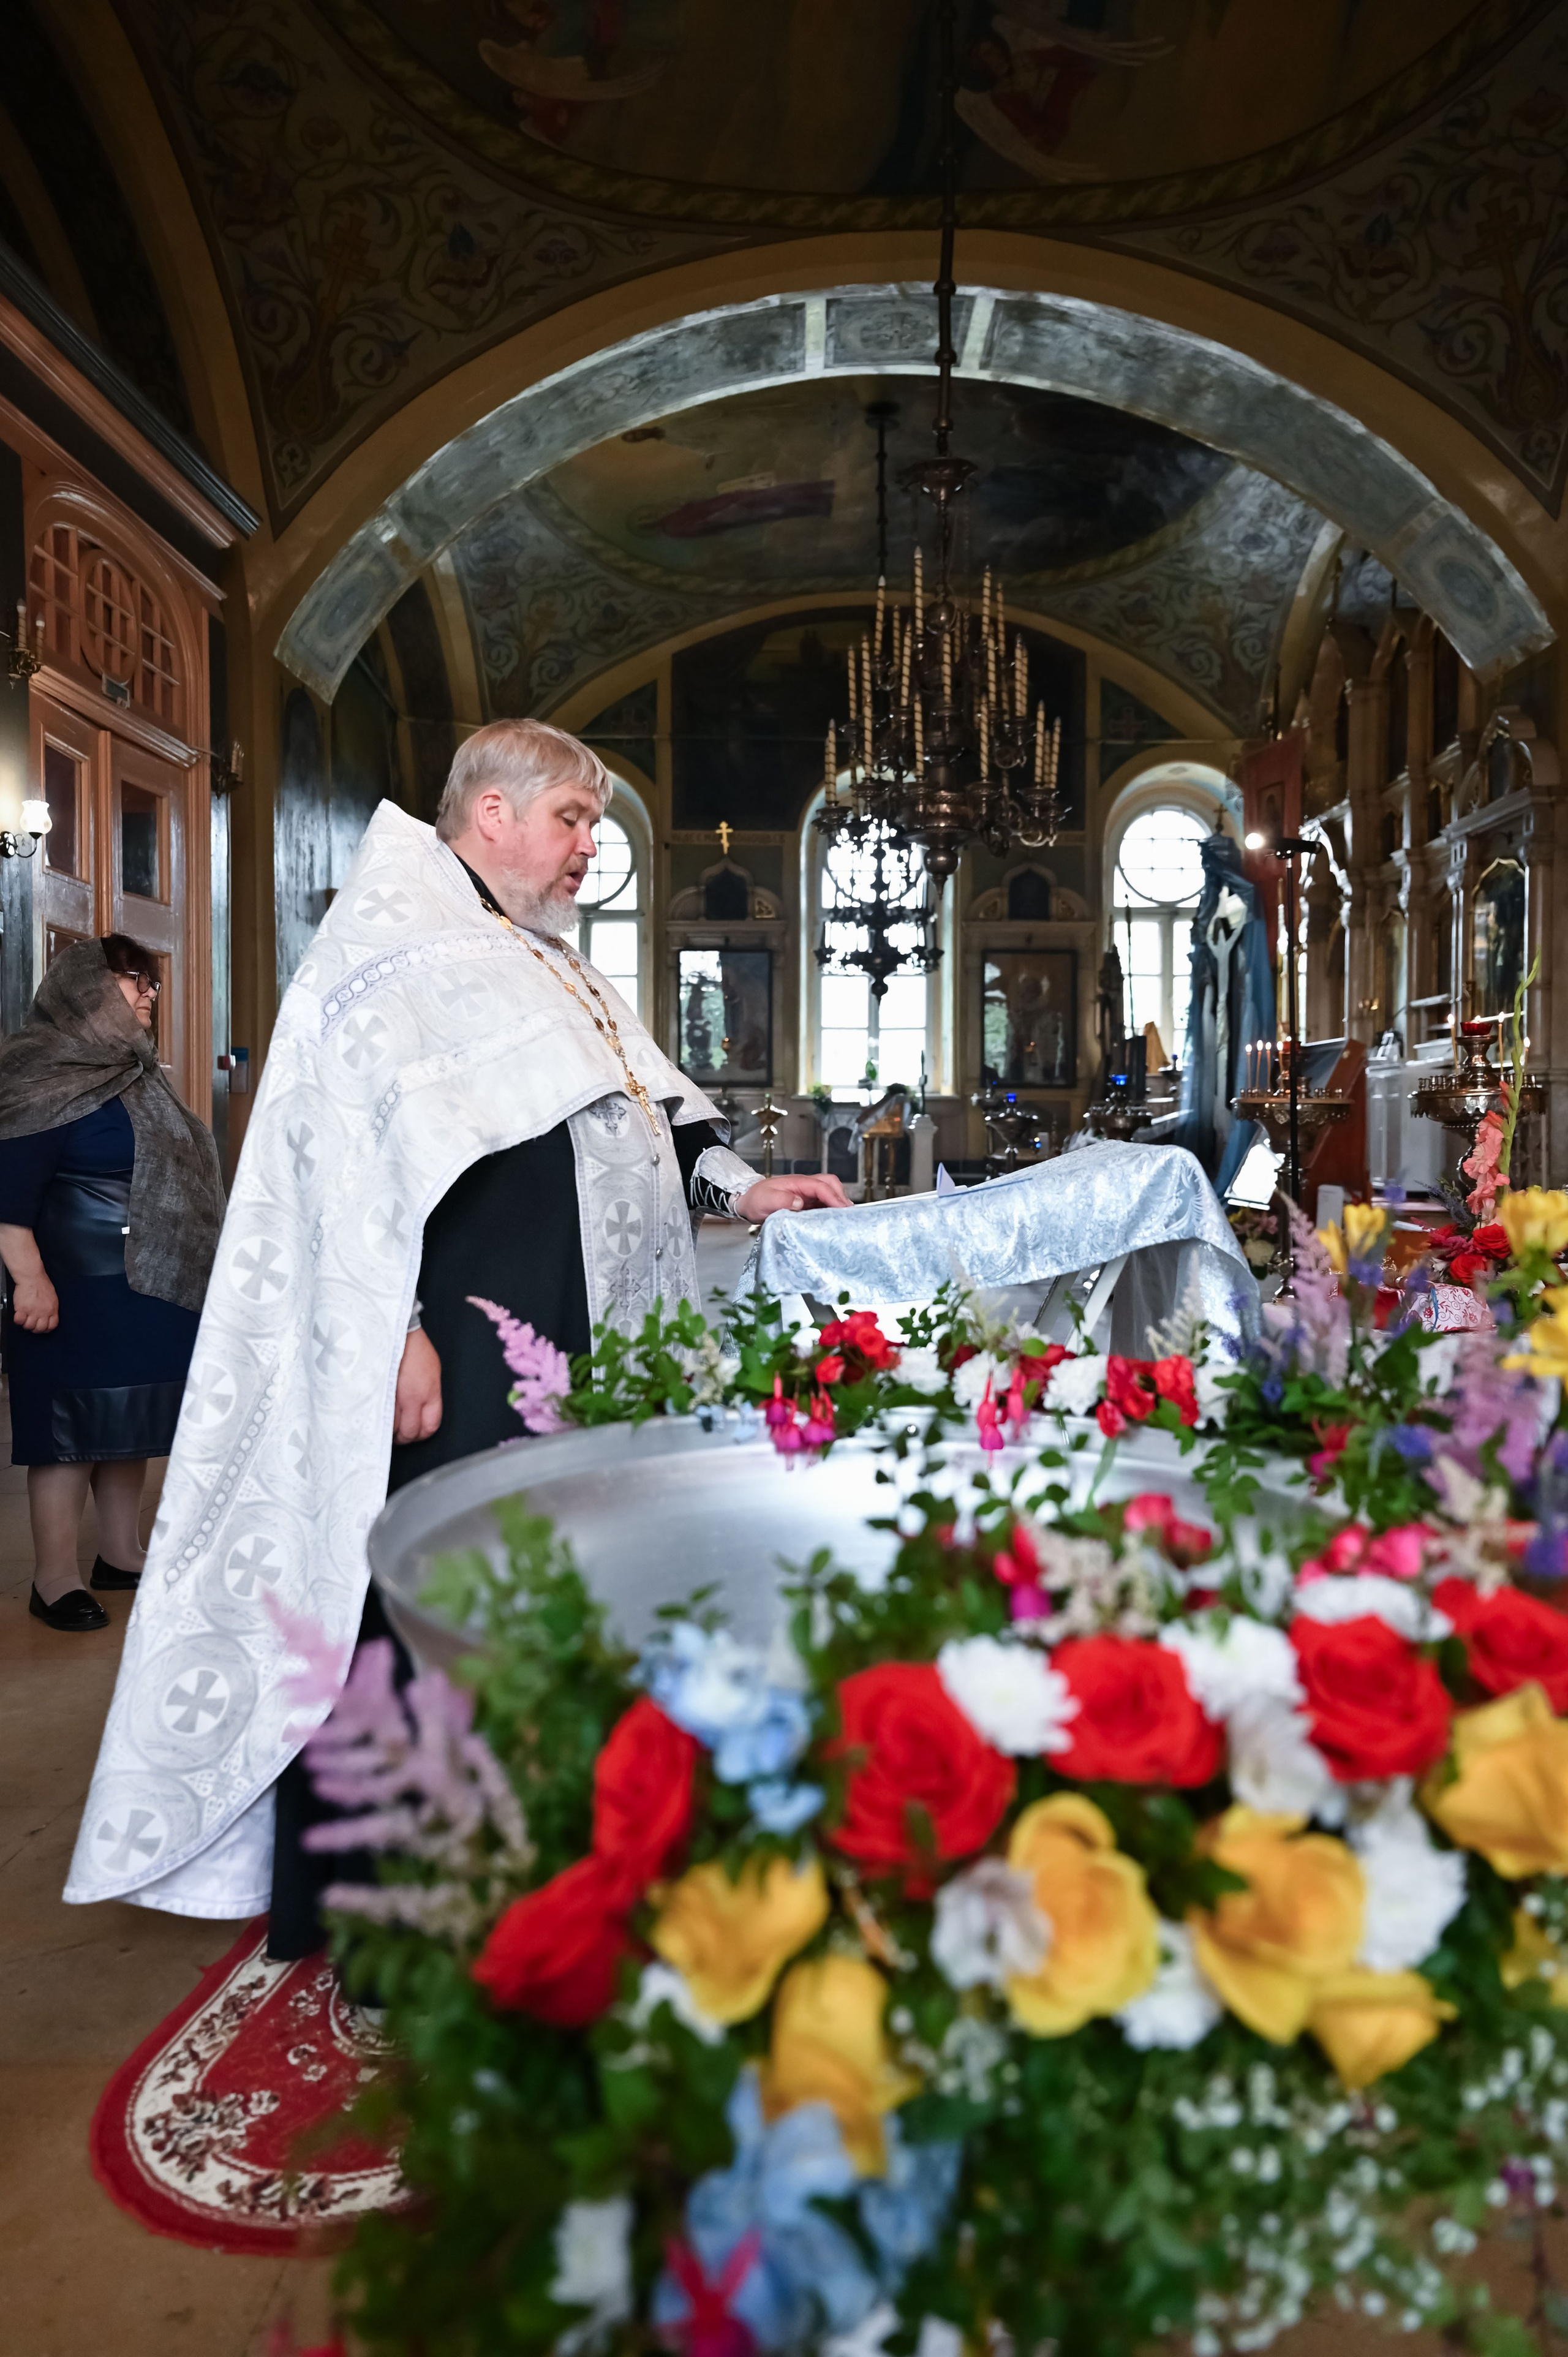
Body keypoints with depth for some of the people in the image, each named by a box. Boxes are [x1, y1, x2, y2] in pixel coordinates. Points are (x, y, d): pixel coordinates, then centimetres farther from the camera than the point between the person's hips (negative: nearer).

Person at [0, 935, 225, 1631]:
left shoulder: (130, 1073, 16)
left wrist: (183, 1266, 25)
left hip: (148, 1285, 9)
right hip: (77, 1291, -9)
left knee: (130, 1420, 13)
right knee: (71, 1427, -3)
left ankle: (121, 1554, 25)